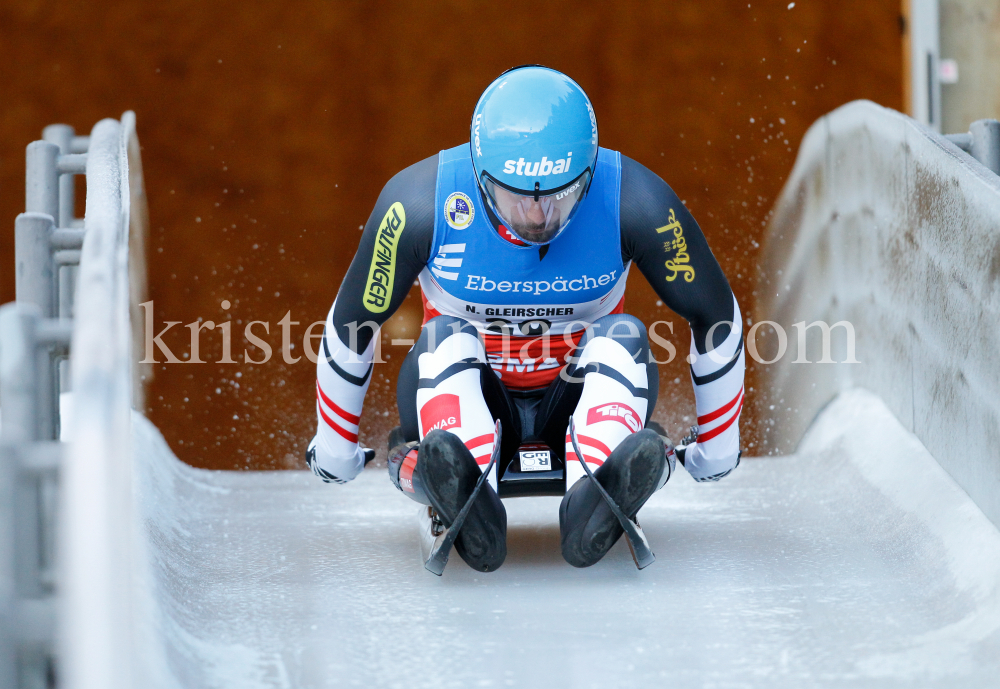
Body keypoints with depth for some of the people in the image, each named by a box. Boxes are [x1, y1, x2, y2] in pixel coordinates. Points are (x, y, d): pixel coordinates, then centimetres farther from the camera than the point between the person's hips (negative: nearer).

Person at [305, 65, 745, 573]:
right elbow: (351, 323, -4)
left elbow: (715, 316, -3)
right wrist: (334, 448, 6)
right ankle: (461, 491, -58)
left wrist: (717, 445, 5)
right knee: (446, 341, -30)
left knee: (623, 341, -29)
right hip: (465, 397, 0)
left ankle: (593, 503, -54)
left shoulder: (635, 202, -18)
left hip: (579, 399, 0)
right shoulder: (420, 203, -19)